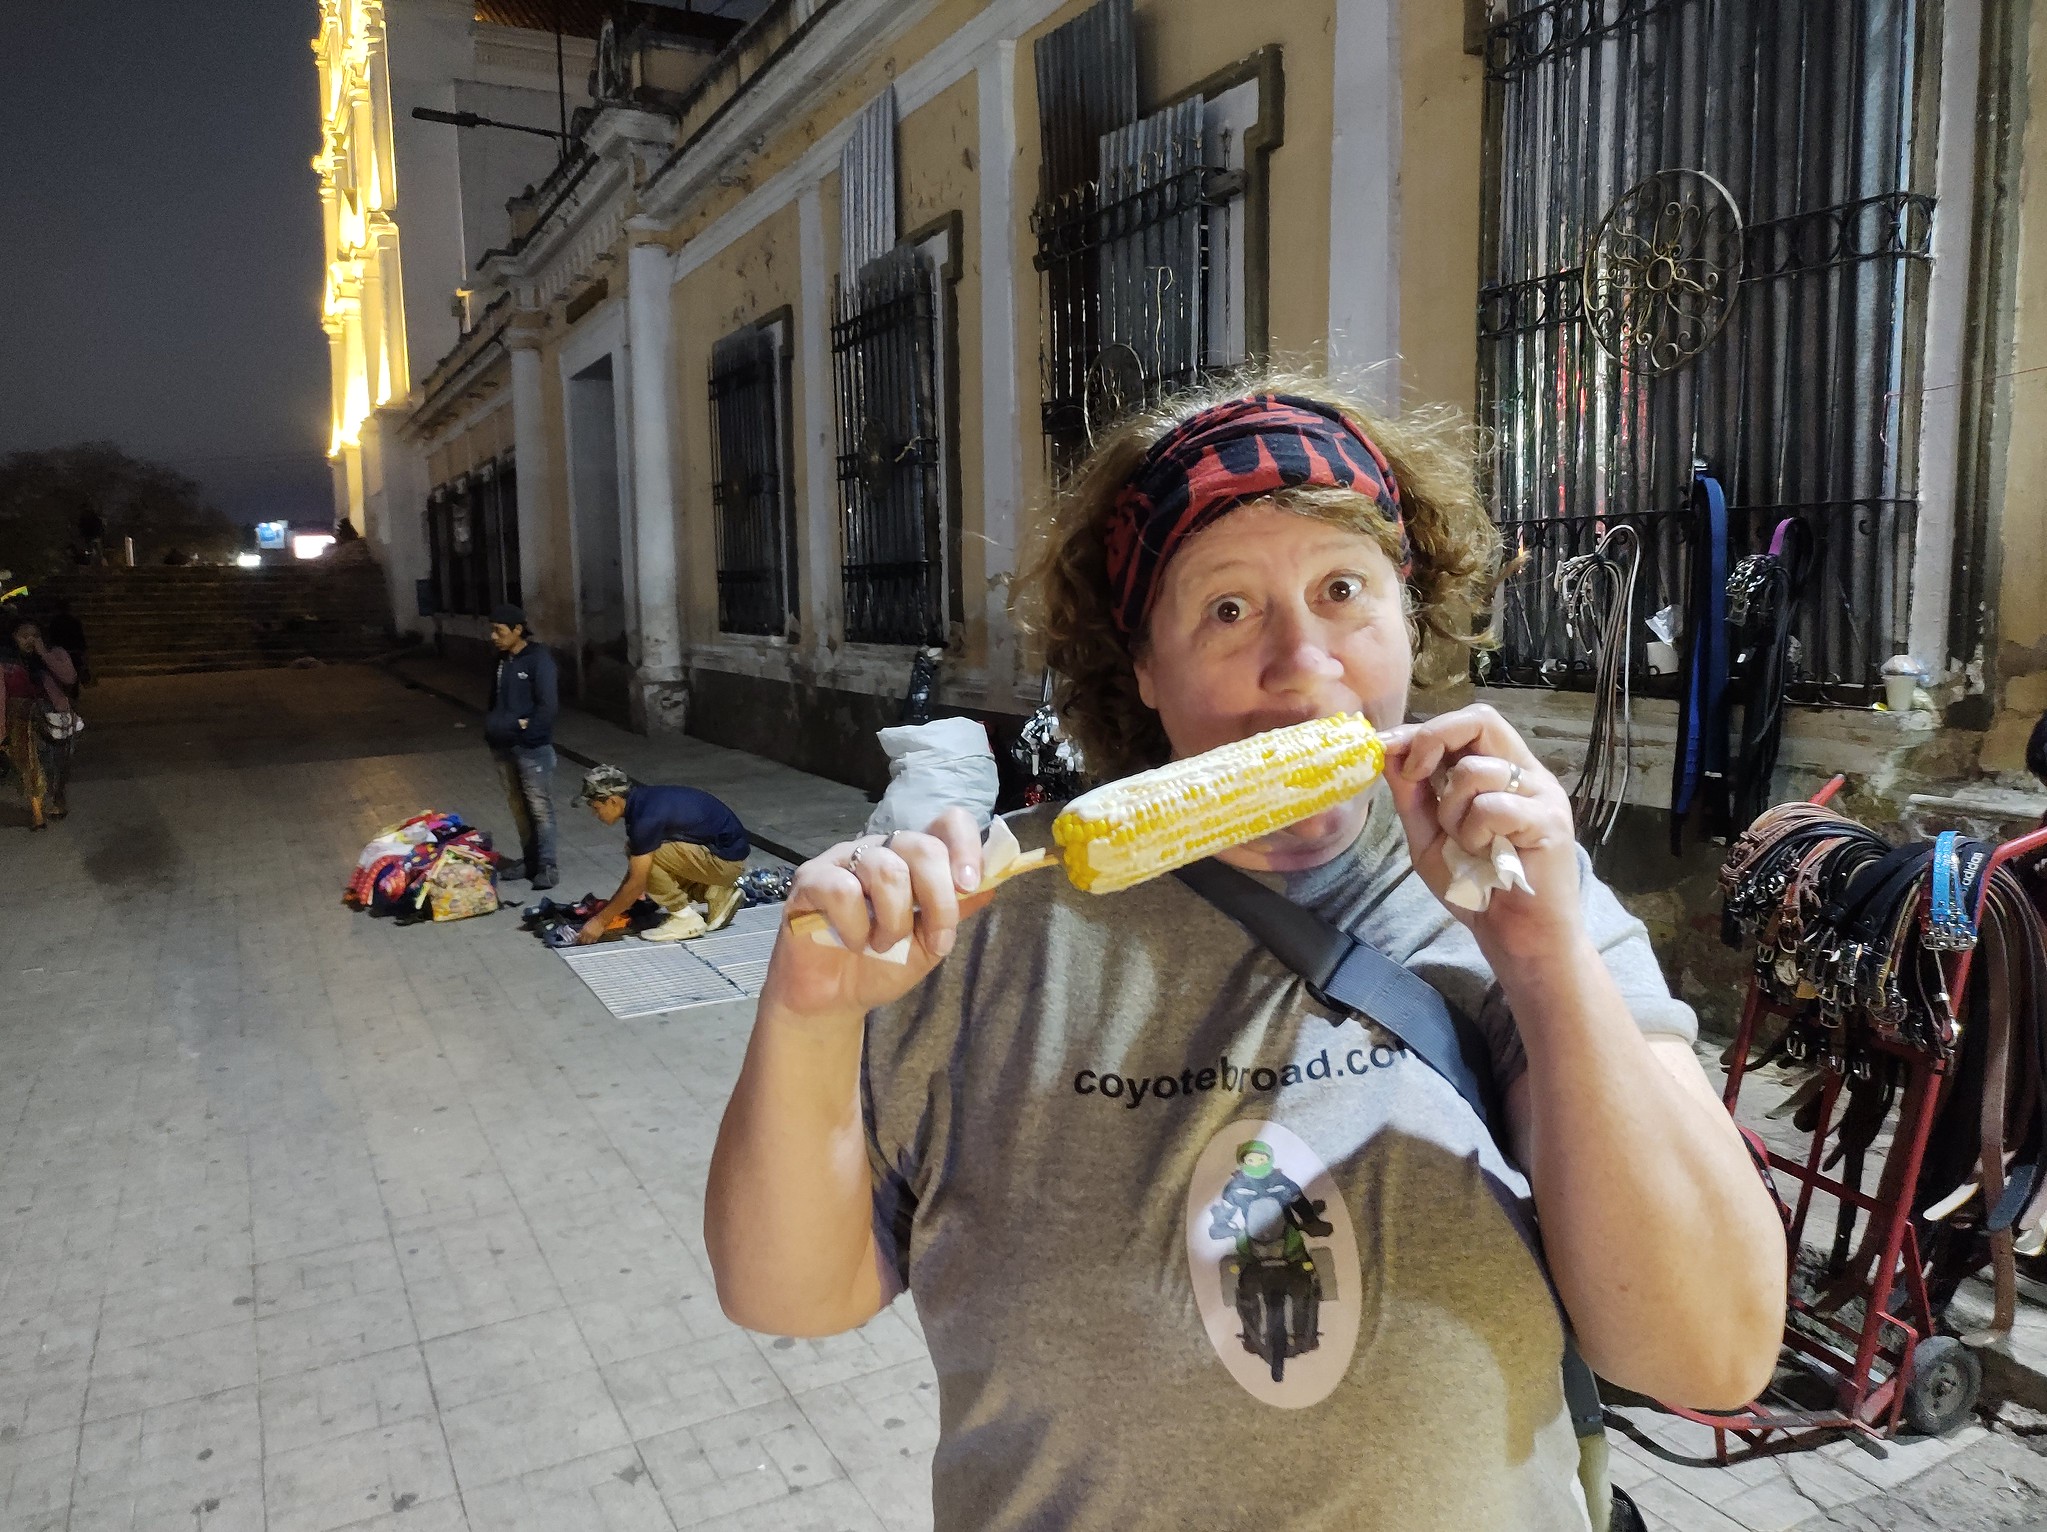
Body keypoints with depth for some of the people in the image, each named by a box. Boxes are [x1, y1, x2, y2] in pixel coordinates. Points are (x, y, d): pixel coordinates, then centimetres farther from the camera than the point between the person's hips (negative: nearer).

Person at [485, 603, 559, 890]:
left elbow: (549, 706, -15)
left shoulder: (539, 659, -11)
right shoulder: (501, 660, 12)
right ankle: (529, 861, 23)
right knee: (518, 809, 13)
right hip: (504, 747, 7)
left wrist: (522, 728, -14)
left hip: (532, 747, -7)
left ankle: (546, 866, -1)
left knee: (540, 808, -5)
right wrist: (492, 725, 5)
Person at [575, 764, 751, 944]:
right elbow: (635, 871, 16)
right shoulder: (640, 801, 5)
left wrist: (601, 921, -7)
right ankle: (718, 895, 11)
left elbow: (636, 884, -17)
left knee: (646, 860, -17)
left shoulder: (646, 818, -23)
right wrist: (611, 906, 16)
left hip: (727, 860, -10)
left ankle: (686, 919, -4)